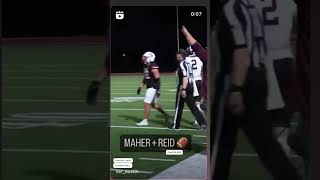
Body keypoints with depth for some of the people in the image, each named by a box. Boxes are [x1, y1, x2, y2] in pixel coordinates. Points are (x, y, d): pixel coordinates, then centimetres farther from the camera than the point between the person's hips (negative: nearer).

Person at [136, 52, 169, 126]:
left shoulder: (153, 67, -17)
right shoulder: (146, 66, 12)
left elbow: (157, 79, -19)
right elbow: (145, 79, 21)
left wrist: (158, 90, -21)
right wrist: (140, 87, 18)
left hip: (153, 88, -10)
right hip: (150, 87, 10)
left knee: (147, 103, -6)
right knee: (154, 104, 15)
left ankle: (145, 121, 0)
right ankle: (165, 115, 26)